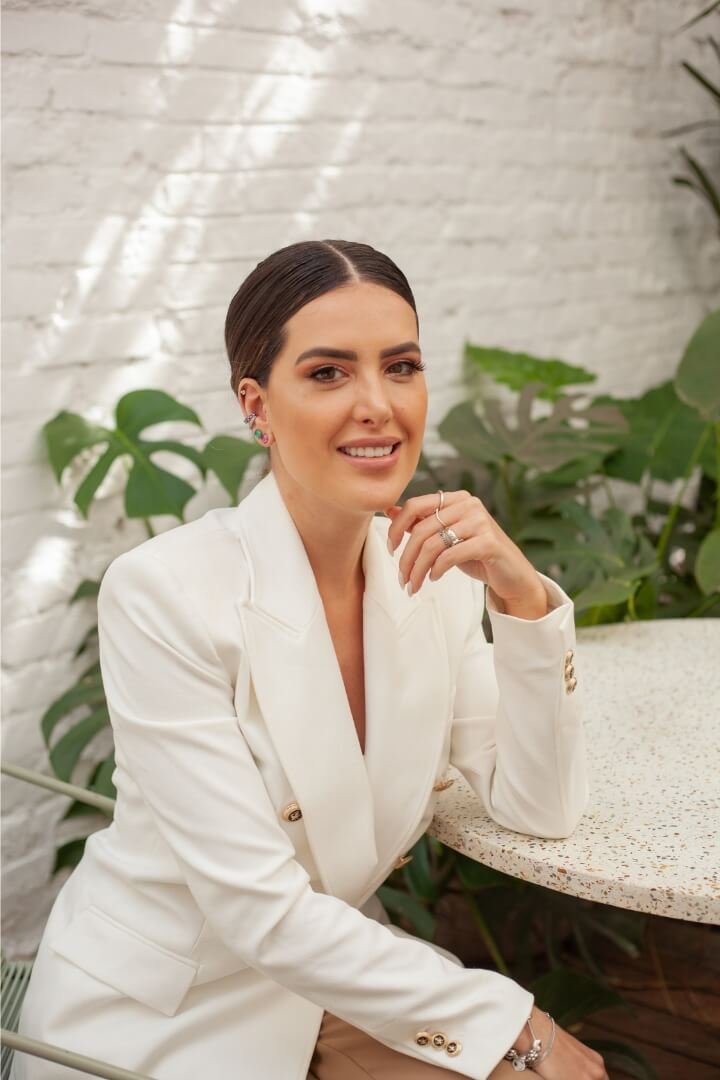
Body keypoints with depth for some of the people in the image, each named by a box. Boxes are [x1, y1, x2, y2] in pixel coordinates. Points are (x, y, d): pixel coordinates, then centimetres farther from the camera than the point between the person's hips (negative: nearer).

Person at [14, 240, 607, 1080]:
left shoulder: (434, 569, -5)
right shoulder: (163, 592, -22)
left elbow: (540, 809, -7)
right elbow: (259, 913, -23)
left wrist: (522, 595, -20)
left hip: (332, 973, 5)